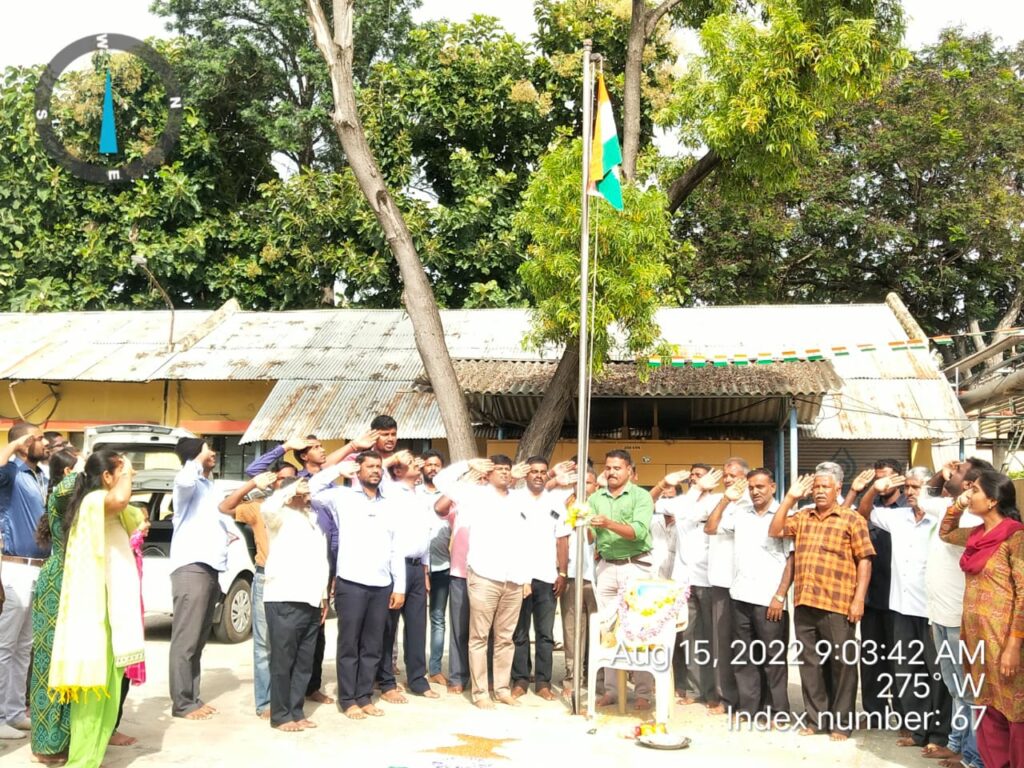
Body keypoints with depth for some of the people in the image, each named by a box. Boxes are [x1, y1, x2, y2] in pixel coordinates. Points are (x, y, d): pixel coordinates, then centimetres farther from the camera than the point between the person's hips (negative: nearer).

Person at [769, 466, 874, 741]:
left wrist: (859, 599, -11)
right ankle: (816, 719, 21)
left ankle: (841, 723, 14)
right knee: (809, 662, 10)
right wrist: (790, 498, 3)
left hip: (837, 605, -5)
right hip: (804, 603, 5)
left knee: (841, 664, 3)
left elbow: (864, 560, -4)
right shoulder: (802, 516, 14)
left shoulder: (851, 519, -1)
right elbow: (774, 531, 7)